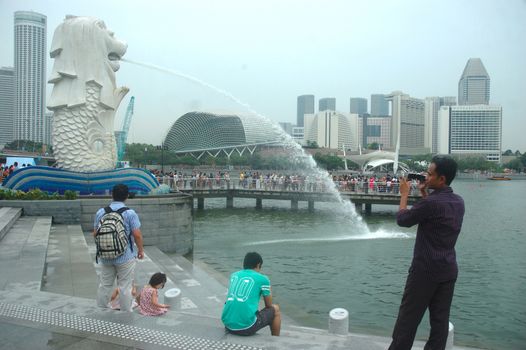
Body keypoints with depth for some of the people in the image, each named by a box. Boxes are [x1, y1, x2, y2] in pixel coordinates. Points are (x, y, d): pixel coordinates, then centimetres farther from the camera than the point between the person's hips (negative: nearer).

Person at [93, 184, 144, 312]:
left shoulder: (100, 212, 1)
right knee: (125, 287, 5)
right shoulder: (130, 213, -13)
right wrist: (141, 250, 1)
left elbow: (95, 233, 7)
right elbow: (137, 234, -14)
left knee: (104, 285, 17)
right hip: (125, 257, -4)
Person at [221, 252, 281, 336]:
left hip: (228, 325, 6)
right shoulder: (263, 279, 0)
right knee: (275, 309, 18)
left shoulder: (234, 275, 15)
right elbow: (269, 305, 12)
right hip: (247, 327, -5)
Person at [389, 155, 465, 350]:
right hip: (449, 270, 7)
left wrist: (404, 193, 4)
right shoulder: (459, 202, 5)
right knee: (440, 319, 11)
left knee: (408, 318, 4)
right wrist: (424, 194, 14)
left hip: (425, 270, -7)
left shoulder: (431, 202, -20)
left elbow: (402, 219, -8)